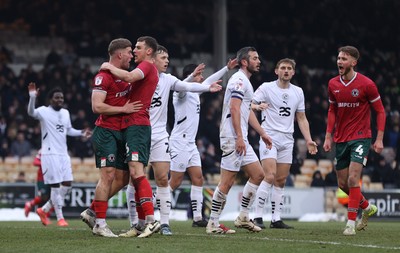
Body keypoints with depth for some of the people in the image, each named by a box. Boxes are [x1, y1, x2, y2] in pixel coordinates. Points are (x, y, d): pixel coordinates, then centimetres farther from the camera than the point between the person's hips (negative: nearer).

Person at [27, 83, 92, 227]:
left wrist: (81, 133, 13)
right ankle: (60, 218, 2)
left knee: (67, 185, 3)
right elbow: (31, 112, -26)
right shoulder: (44, 111, -6)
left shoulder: (65, 113, 16)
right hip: (50, 154, -7)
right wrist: (32, 97, -42)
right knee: (56, 186, -7)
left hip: (63, 154, 7)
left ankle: (44, 210, 18)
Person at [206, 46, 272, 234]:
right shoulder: (239, 80, -11)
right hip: (233, 137, -11)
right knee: (227, 181, -9)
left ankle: (243, 217, 15)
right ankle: (213, 224, -5)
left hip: (241, 139, 11)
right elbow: (234, 108, -19)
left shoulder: (245, 81, 21)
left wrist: (262, 134, 28)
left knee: (257, 174, 10)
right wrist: (239, 137, -23)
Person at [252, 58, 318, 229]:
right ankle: (258, 217, -13)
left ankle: (276, 219, 7)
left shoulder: (298, 92, 13)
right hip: (269, 138, -5)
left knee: (281, 181, 4)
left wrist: (308, 140, 8)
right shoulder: (266, 88, -1)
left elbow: (301, 118, 18)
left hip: (287, 140, 5)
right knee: (270, 177, -17)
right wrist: (257, 106, -31)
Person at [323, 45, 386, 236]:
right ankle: (367, 207, 34)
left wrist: (379, 138, -10)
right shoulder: (333, 84, 3)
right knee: (342, 183, 8)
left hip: (361, 138, -5)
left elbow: (380, 111, -4)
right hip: (341, 140, 6)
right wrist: (328, 136, 8)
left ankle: (351, 223, -10)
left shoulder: (366, 84, -11)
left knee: (353, 179, -17)